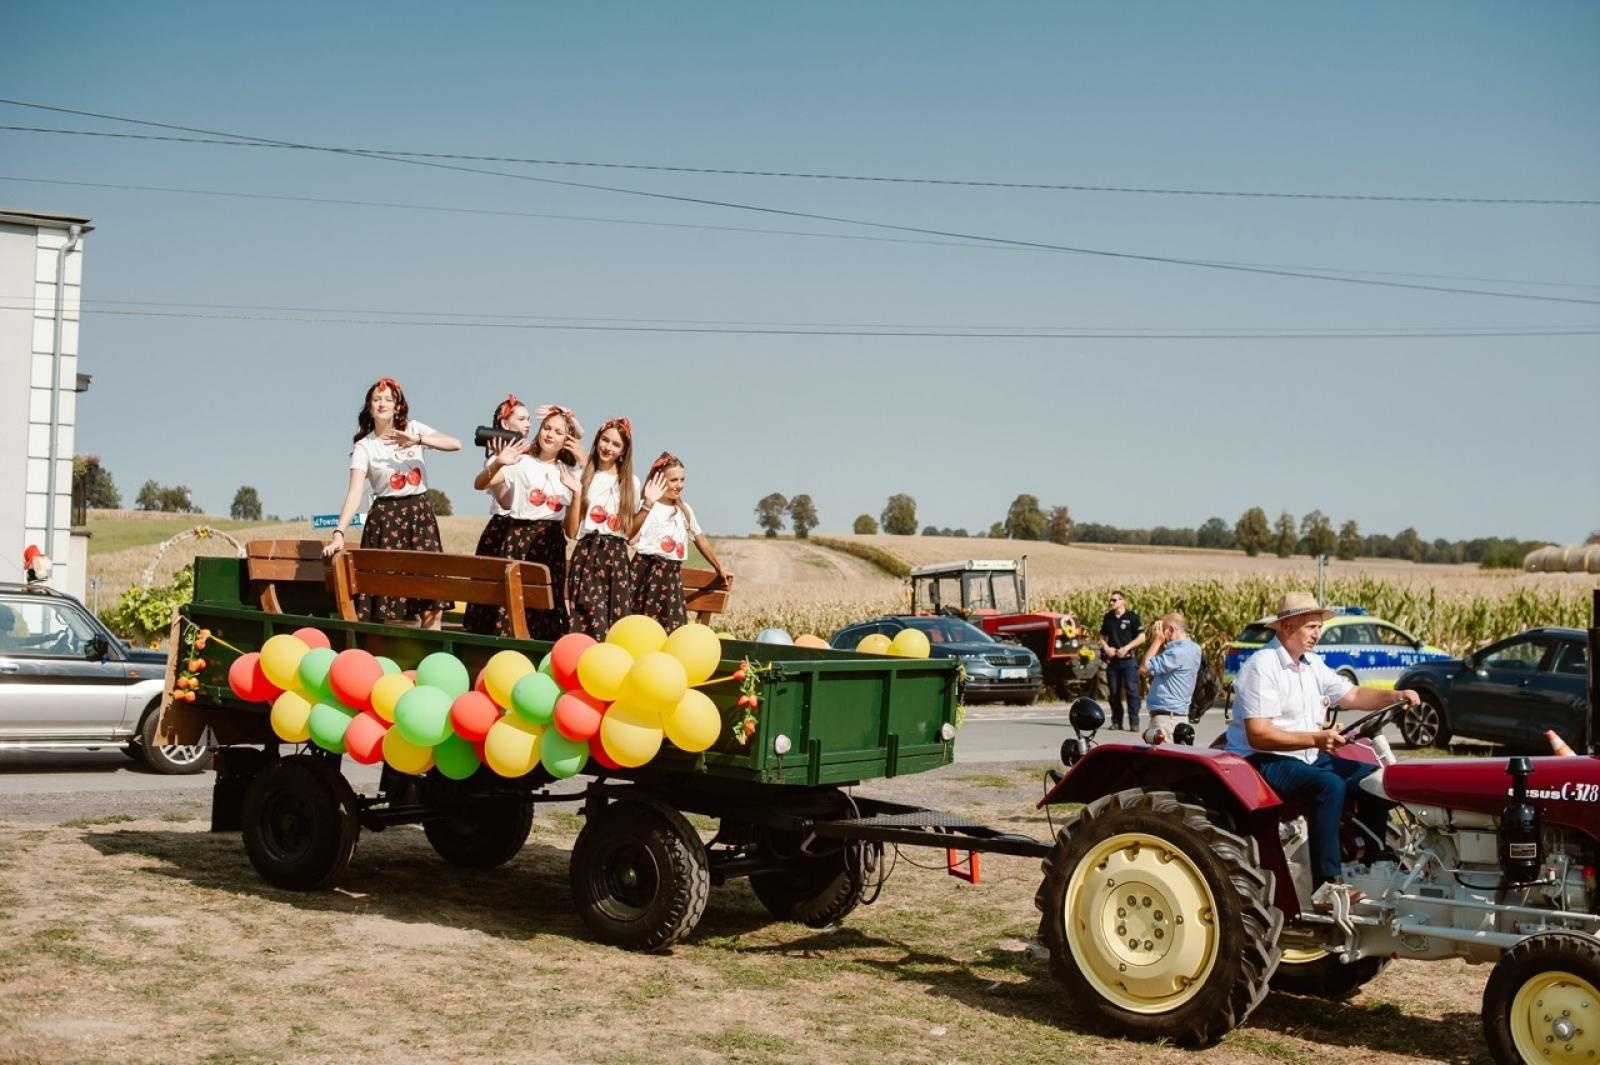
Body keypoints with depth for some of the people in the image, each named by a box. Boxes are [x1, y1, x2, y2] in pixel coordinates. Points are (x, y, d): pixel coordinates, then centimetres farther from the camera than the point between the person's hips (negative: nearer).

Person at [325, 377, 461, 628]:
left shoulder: (414, 429, 4)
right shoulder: (364, 447, -2)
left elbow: (455, 444, -9)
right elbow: (355, 493, -13)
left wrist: (417, 440, -22)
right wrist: (339, 533, -26)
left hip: (421, 514, 2)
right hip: (386, 518, -2)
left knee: (433, 604, -5)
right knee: (389, 603, -7)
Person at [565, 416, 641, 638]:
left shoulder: (631, 482, 12)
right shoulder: (581, 478, 5)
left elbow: (628, 531, 10)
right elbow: (572, 531, -1)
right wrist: (577, 493, -9)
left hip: (616, 557, 2)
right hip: (586, 555, -2)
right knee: (588, 622, -14)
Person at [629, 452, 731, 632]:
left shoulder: (685, 510, 16)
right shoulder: (647, 507, -6)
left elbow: (700, 539, 26)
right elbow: (631, 538, -23)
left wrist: (719, 568, 31)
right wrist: (648, 505, -29)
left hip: (672, 576, 6)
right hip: (647, 572, -6)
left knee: (671, 629, 2)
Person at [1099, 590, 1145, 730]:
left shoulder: (1132, 617, -4)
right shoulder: (1108, 617, 9)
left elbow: (1141, 638, -4)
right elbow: (1103, 637, 18)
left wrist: (1127, 648, -14)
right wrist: (1106, 648, -2)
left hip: (1128, 659, -4)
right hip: (1112, 659, 4)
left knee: (1132, 691, -8)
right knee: (1114, 692, 7)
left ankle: (1134, 722, -5)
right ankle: (1116, 722, 15)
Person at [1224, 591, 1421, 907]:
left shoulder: (1312, 664, 12)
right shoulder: (1262, 667, -17)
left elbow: (1353, 695, 18)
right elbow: (1258, 735, -24)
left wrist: (1395, 697, -1)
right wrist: (1315, 739, -31)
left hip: (1308, 757, 9)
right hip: (1265, 761, -9)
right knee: (1329, 785, -33)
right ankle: (1326, 886, -33)